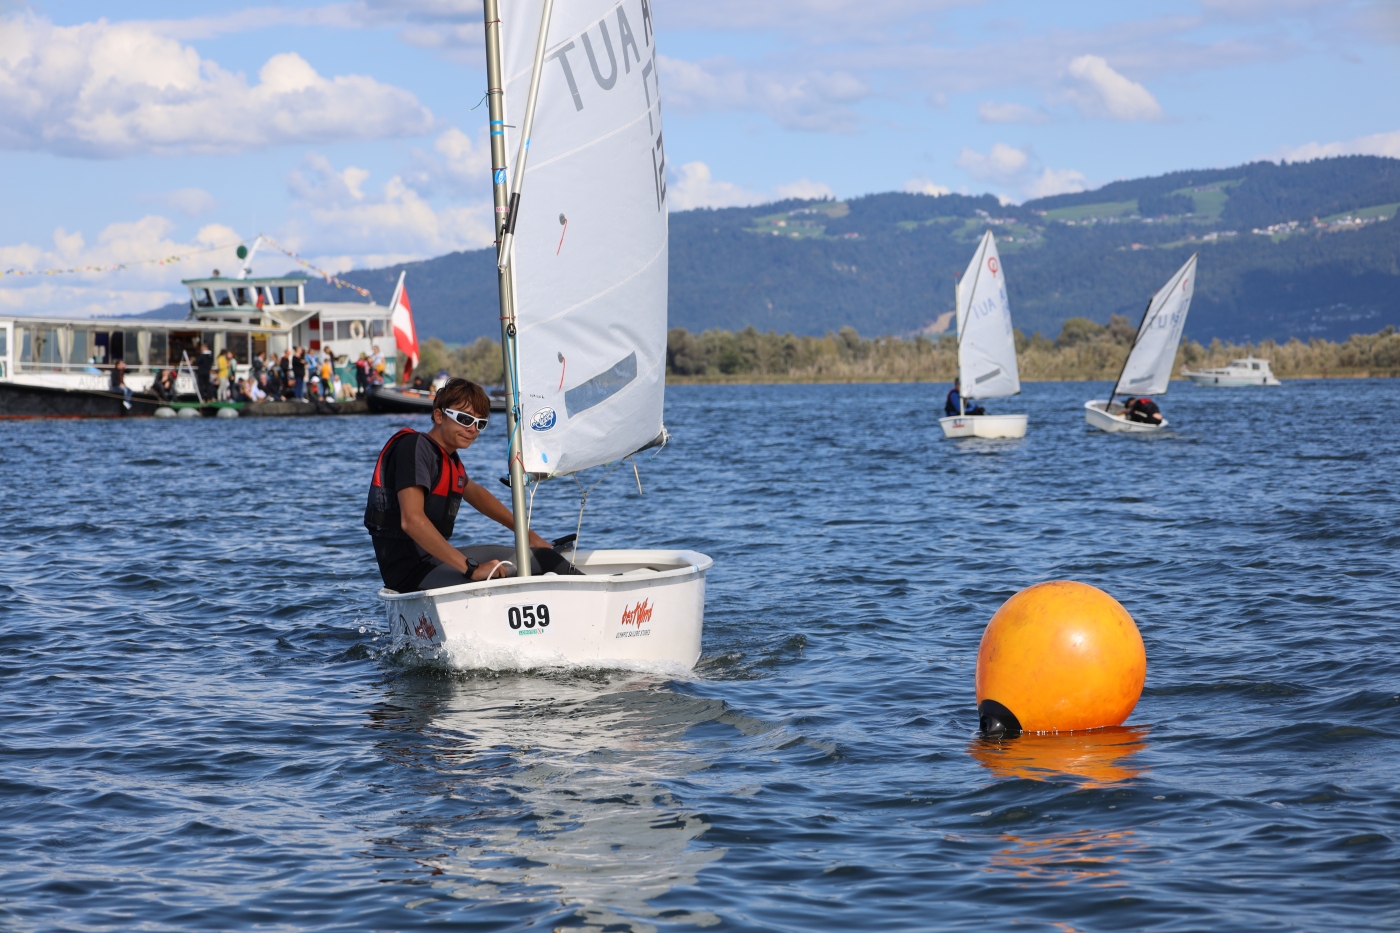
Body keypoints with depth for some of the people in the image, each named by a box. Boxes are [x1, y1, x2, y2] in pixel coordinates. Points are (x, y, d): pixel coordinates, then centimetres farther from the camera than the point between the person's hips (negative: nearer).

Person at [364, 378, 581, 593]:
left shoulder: (448, 457, 12)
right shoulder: (414, 446, -16)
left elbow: (475, 494, 34)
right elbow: (412, 521, -29)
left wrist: (528, 534, 32)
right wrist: (472, 569, -30)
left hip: (433, 557, 10)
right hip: (408, 568, -10)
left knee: (538, 556, 11)